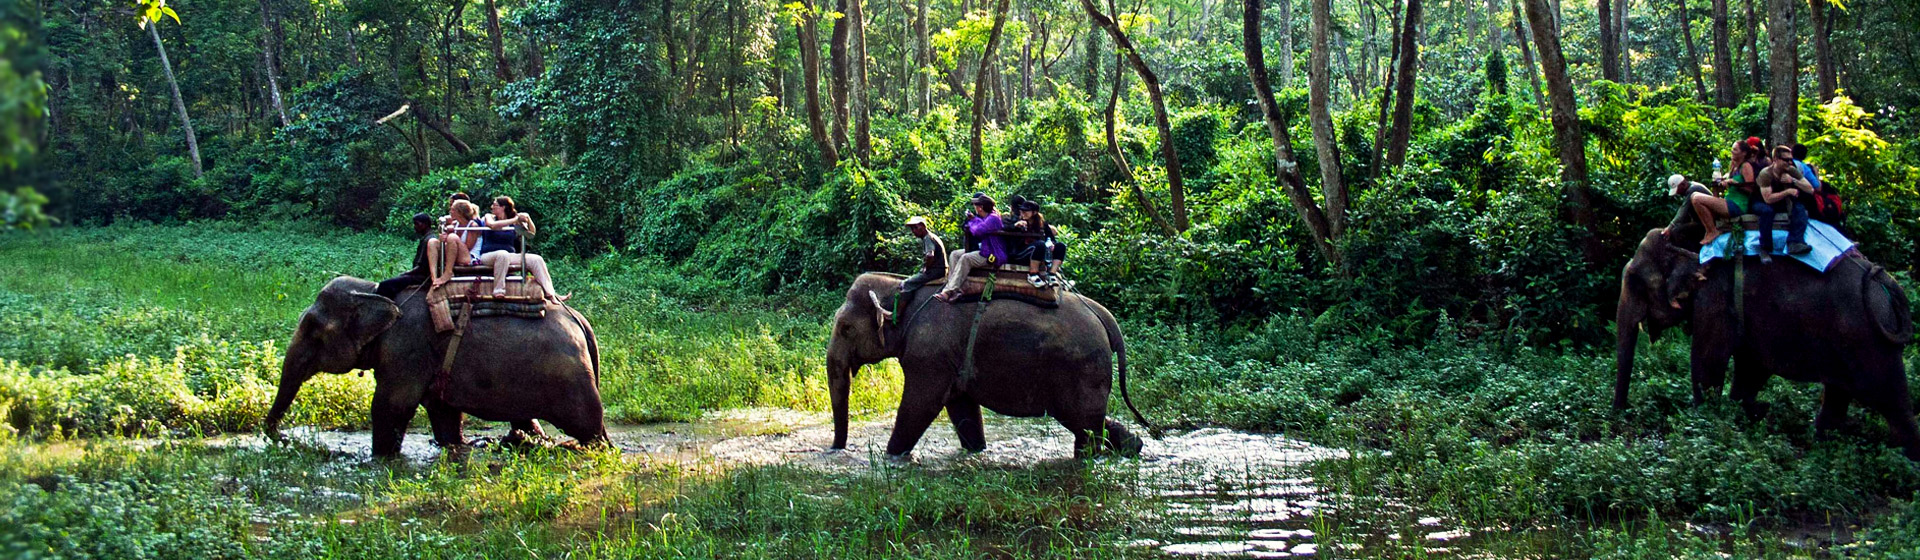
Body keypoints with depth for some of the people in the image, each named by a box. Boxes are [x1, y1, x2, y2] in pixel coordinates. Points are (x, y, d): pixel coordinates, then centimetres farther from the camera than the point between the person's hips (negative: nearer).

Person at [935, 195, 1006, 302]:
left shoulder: (992, 219, -17)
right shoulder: (985, 217, 16)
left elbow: (977, 231, -27)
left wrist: (972, 222, -6)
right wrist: (973, 219, 4)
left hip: (993, 256, -11)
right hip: (984, 251, 11)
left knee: (965, 258, -30)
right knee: (955, 255, 1)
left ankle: (950, 291, -34)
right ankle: (952, 289, -16)